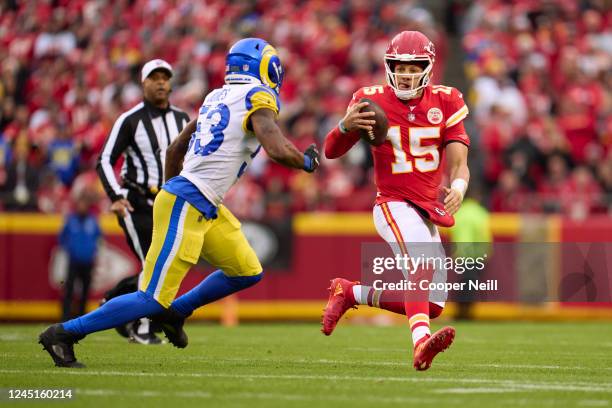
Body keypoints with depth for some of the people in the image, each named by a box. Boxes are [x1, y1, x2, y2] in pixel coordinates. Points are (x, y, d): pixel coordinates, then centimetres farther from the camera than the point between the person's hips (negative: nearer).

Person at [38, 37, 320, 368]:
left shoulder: (217, 98, 15)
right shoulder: (258, 99, -9)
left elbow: (175, 149, 22)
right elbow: (278, 151, -22)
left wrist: (172, 188, 34)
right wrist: (307, 161, -2)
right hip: (187, 207, -9)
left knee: (247, 273, 17)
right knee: (154, 299, -7)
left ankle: (175, 312, 28)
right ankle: (64, 333, -3)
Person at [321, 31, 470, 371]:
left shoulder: (444, 103, 1)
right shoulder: (372, 102, -5)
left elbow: (458, 162, -5)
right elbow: (331, 152, -2)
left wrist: (458, 187, -28)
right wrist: (346, 125, -24)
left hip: (428, 210, 5)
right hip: (394, 205, -5)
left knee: (432, 305, 7)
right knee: (422, 264, -34)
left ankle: (349, 293, 25)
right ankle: (421, 343, -55)